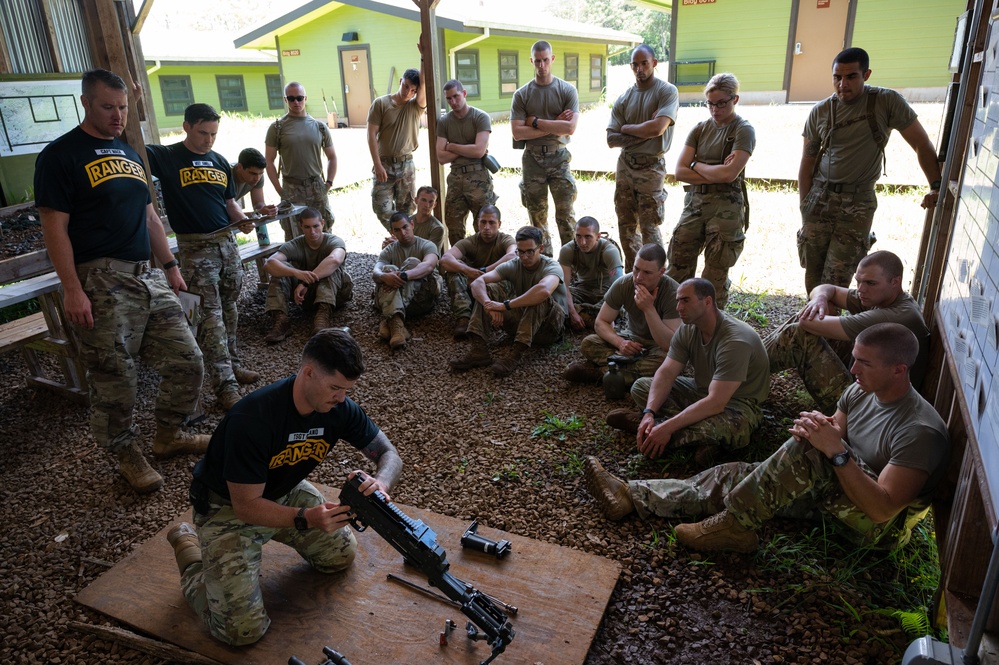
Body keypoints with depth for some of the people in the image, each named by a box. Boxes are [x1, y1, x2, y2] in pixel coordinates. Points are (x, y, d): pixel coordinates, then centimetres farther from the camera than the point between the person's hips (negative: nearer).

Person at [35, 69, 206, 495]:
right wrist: (72, 289, -17)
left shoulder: (129, 153, 19)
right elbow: (54, 226, -10)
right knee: (115, 381, 0)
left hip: (148, 278, 7)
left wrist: (170, 266, 18)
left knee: (186, 362, 7)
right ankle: (127, 456, 20)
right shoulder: (61, 155, -4)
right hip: (101, 283, -7)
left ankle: (169, 435, 26)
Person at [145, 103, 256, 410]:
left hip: (227, 241, 6)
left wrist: (245, 219, -5)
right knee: (211, 314, -7)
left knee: (229, 307, 13)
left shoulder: (220, 162, 11)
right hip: (195, 247, -5)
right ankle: (225, 386, -8)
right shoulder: (166, 157, -4)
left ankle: (232, 364, 27)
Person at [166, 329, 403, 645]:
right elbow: (246, 505, -28)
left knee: (342, 556, 10)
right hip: (228, 507, -6)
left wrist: (381, 481, -34)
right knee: (243, 630, -12)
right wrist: (306, 519, -43)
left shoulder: (339, 408, -18)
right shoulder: (253, 419, -36)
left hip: (284, 493, 6)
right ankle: (188, 546, 11)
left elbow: (389, 454, -10)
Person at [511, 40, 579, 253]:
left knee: (566, 215, -2)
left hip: (559, 157, -1)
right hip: (533, 158, 1)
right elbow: (517, 132, -7)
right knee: (537, 217, 5)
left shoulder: (567, 90, 2)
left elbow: (570, 128, -11)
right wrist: (554, 126, -10)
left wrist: (535, 122, -9)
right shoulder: (521, 94, 4)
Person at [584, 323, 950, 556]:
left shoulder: (920, 431, -24)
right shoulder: (860, 390, 1)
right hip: (837, 495, 8)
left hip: (881, 526, -8)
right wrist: (819, 431, -19)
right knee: (734, 475, -7)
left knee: (809, 447, -34)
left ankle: (736, 524, -20)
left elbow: (882, 508, -28)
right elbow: (835, 438, 6)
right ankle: (632, 496, -8)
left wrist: (835, 450, -36)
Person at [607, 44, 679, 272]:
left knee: (649, 228, -5)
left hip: (651, 168, -5)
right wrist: (643, 133, -11)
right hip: (625, 165, 5)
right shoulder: (624, 97, 8)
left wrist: (626, 128, -6)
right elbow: (611, 138, 1)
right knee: (626, 226, 10)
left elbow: (657, 128, -21)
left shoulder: (667, 91, -6)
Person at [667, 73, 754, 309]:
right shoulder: (700, 129, 11)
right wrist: (715, 173, -9)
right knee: (677, 271, 3)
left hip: (726, 208, -4)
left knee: (715, 278, 0)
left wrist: (697, 165, -2)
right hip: (694, 203, 5)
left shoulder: (743, 130, -2)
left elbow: (729, 174, -16)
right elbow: (680, 172, 1)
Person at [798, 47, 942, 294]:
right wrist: (805, 208, 1)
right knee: (813, 278, 2)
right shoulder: (819, 112, 3)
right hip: (819, 199, 2)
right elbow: (806, 166, 7)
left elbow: (921, 144, 2)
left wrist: (936, 186, -4)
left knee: (835, 283, -10)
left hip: (858, 204, -2)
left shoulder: (887, 102, -4)